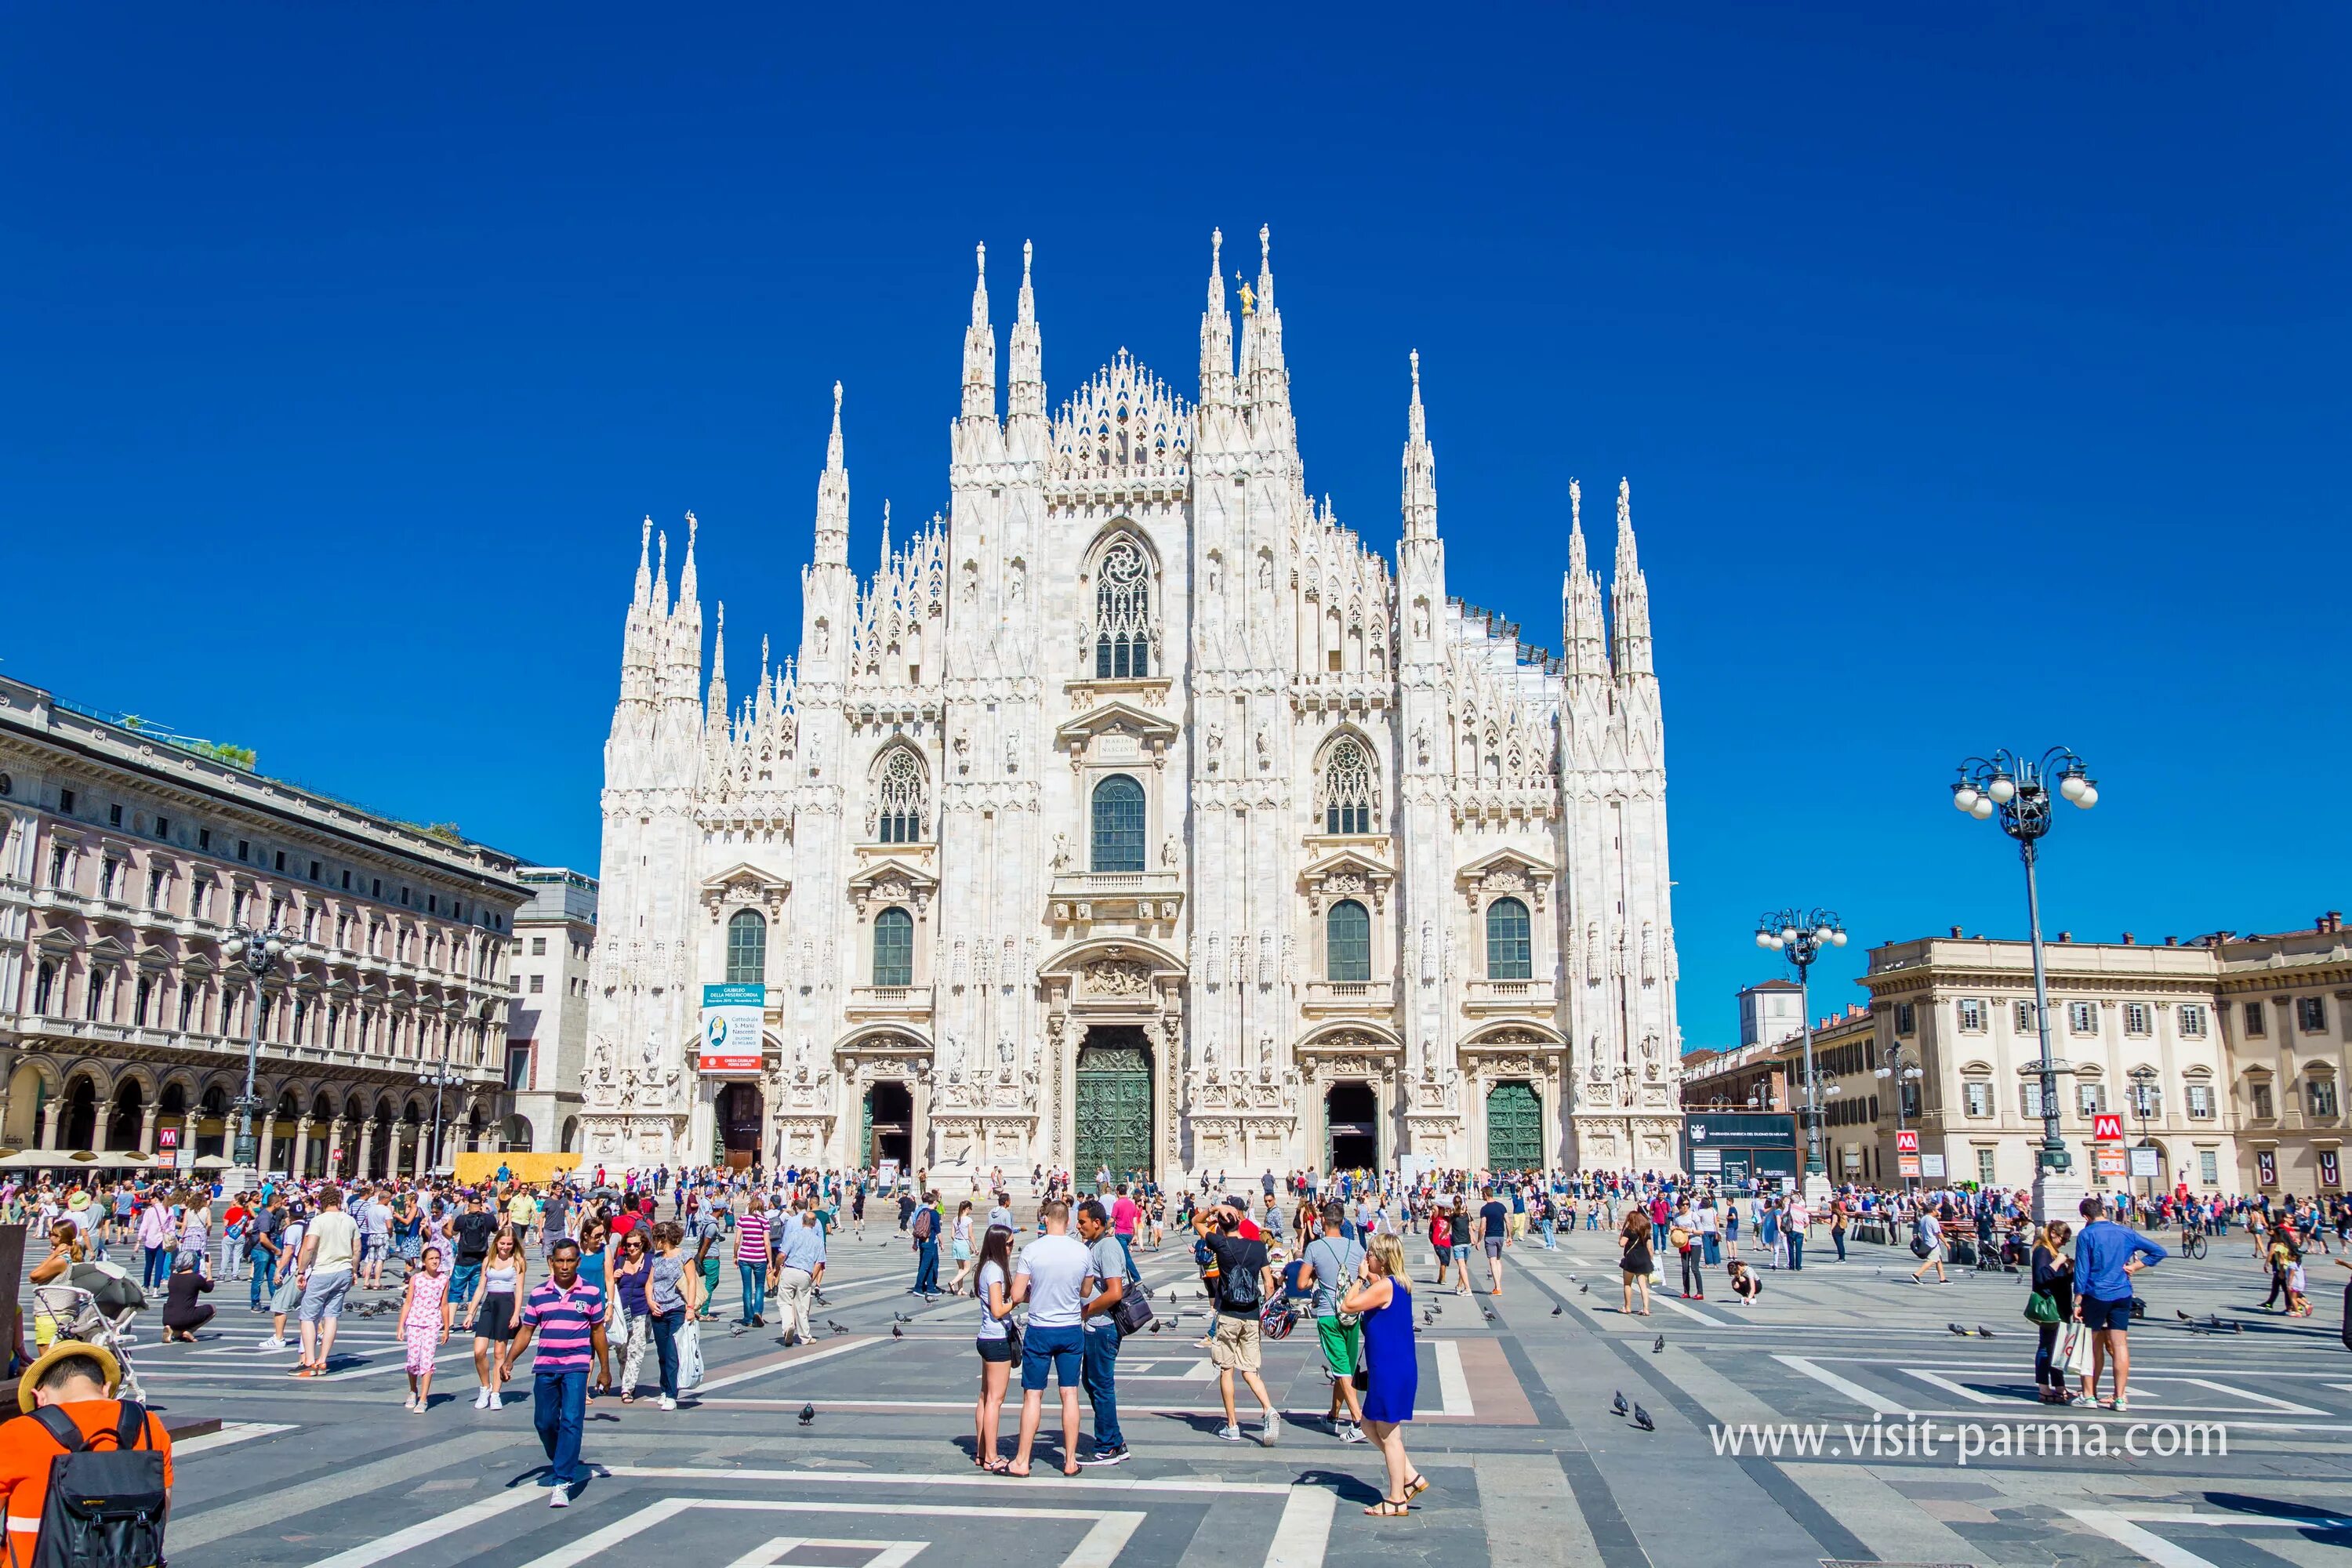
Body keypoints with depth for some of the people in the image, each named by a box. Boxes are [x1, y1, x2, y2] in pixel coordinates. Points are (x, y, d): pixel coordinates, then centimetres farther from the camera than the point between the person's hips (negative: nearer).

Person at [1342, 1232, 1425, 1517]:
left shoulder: (1384, 1286, -19)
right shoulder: (1399, 1285, 11)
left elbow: (1347, 1305, -19)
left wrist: (1361, 1278, -7)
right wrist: (1367, 1279, 11)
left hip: (1390, 1371, -10)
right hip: (1394, 1368, 10)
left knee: (1388, 1434, 2)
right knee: (1371, 1425, 19)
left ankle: (1397, 1500, 12)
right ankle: (1410, 1477, 22)